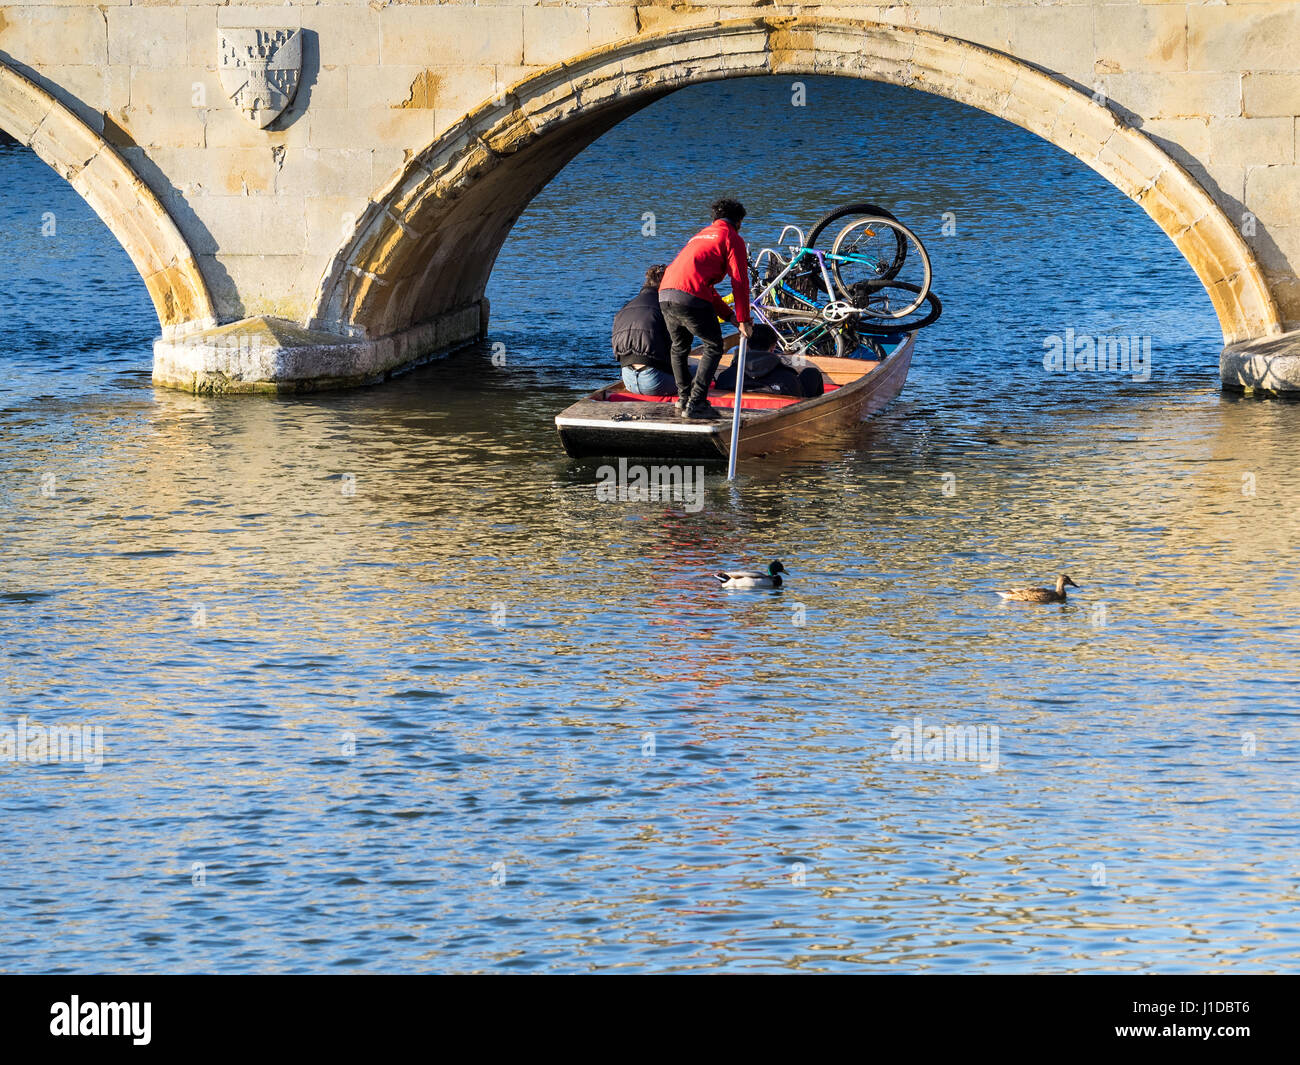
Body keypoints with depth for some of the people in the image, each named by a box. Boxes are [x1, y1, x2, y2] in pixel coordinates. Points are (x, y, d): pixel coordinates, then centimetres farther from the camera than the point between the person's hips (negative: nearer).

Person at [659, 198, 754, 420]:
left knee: (679, 347, 26)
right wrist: (743, 320, 7)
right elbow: (739, 281, 1)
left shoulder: (700, 236, 34)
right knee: (713, 347, 4)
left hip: (665, 294, 7)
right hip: (690, 297, -7)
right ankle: (695, 403, -4)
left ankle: (684, 397, 28)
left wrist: (728, 315, 35)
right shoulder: (732, 239, 9)